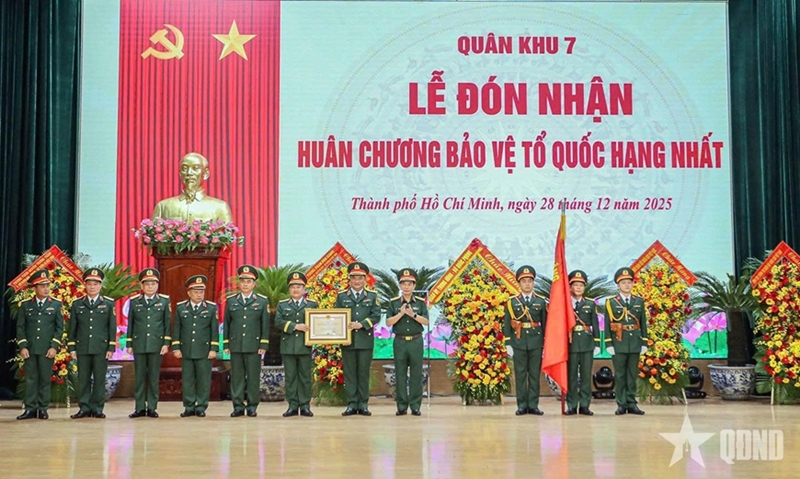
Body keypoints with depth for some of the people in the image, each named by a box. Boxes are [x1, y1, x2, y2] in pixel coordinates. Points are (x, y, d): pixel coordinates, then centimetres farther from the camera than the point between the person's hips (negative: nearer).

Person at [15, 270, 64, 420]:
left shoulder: (56, 305, 5)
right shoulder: (25, 305, 7)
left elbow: (60, 328, 2)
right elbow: (20, 327, 5)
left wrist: (54, 346, -7)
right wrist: (22, 346, -5)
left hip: (47, 349, -1)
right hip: (29, 349, 1)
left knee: (45, 379, 1)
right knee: (30, 379, 2)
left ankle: (43, 409, 7)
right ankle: (30, 409, 4)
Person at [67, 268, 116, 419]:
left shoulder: (109, 304, 4)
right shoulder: (77, 304, 9)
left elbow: (112, 327, 2)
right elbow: (72, 327, 10)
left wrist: (111, 348, -4)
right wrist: (71, 347, 4)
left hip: (101, 348, -2)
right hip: (82, 348, 2)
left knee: (99, 379, 1)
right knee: (83, 379, 4)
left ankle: (97, 409, 7)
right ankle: (84, 408, 9)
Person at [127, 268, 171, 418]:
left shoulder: (164, 301, 3)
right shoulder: (134, 301, 6)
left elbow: (168, 323, 2)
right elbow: (130, 324, 9)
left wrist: (166, 343, -4)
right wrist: (129, 344, 6)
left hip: (156, 344, -1)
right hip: (139, 344, 1)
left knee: (154, 377, 2)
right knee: (139, 377, 3)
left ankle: (152, 408, 8)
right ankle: (140, 408, 9)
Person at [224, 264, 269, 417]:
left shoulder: (262, 301, 4)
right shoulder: (231, 300, 8)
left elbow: (265, 324, 2)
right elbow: (226, 323, 10)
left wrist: (263, 345, -3)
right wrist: (226, 344, 6)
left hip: (254, 346, -2)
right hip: (235, 345, 2)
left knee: (253, 377, 2)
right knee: (236, 377, 4)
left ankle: (252, 406, 9)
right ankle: (238, 406, 9)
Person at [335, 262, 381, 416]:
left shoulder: (372, 296, 7)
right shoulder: (341, 296, 8)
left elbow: (376, 316, -2)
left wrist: (362, 324, -16)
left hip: (365, 340, 0)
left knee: (364, 373, 2)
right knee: (349, 373, 2)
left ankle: (363, 404, 7)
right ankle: (352, 404, 6)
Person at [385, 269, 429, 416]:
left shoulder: (420, 302, 4)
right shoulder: (394, 302, 3)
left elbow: (426, 321, -4)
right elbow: (388, 322, -4)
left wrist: (413, 314, -18)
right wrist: (401, 313, -16)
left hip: (416, 342, 0)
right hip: (400, 342, 0)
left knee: (416, 374, 1)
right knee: (400, 374, 2)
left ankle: (415, 406, 5)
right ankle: (401, 406, 7)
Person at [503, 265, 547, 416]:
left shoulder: (541, 302, 6)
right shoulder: (512, 302, 3)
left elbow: (545, 324, 7)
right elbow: (507, 324, 2)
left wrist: (546, 343, 2)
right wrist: (508, 344, -4)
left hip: (536, 342, 1)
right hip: (518, 342, -1)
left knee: (535, 374, 3)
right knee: (520, 374, 2)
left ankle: (533, 405, 7)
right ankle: (522, 405, 7)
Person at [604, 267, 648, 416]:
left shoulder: (639, 302, 9)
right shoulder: (611, 302, 0)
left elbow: (643, 323, 9)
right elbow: (608, 324, -2)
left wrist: (644, 342, 4)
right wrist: (609, 344, -7)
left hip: (635, 343, 2)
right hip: (618, 343, -2)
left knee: (633, 374, 5)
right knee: (620, 375, 1)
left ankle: (631, 403, 11)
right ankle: (621, 404, 5)